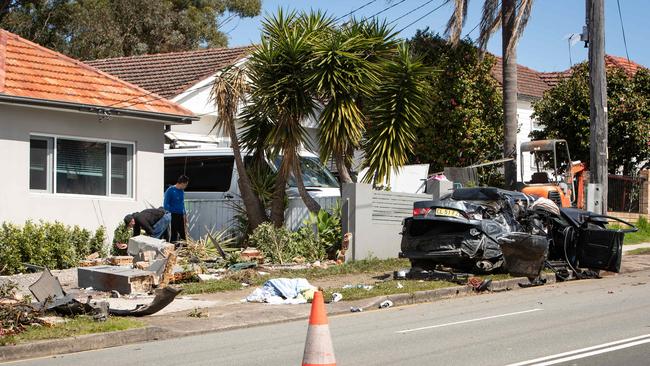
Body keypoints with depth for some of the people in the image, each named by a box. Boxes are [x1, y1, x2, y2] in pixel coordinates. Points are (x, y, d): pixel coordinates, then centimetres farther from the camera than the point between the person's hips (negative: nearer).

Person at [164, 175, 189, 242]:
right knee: (174, 234, -5)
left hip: (181, 216, 7)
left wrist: (184, 214, 13)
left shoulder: (182, 191, 11)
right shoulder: (170, 190, -11)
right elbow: (166, 204, -11)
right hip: (173, 216, -7)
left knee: (182, 234, 6)